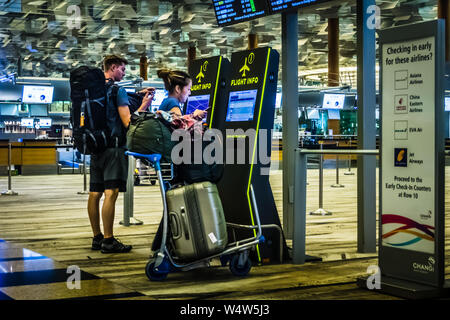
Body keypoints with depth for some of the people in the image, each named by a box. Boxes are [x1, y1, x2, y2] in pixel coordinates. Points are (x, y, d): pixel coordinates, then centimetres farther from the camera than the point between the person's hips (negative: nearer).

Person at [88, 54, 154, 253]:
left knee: (95, 193, 8)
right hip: (113, 146, -8)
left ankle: (97, 238, 15)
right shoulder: (118, 90, -9)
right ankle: (108, 241, -9)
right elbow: (127, 122, -13)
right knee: (111, 192, -8)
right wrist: (144, 106, -2)